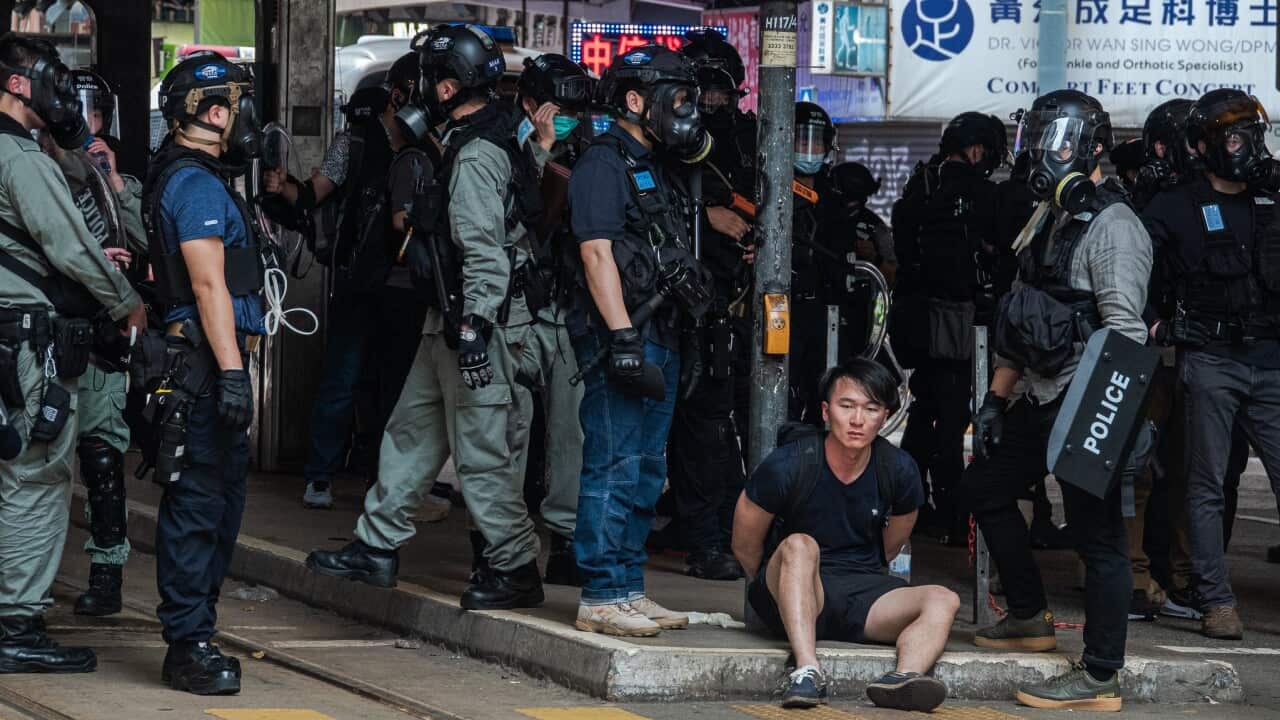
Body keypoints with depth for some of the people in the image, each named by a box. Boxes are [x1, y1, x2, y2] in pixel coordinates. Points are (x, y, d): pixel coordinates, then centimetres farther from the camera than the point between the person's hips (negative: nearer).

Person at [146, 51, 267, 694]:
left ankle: (192, 639, 19)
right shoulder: (197, 184, -13)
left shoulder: (195, 177, 19)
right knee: (198, 502, -9)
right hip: (206, 359, -11)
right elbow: (208, 284, -20)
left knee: (219, 497, 14)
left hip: (205, 361, 11)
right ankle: (189, 646, -8)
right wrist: (231, 371, -23)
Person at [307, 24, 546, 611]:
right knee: (412, 429, 16)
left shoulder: (476, 155, -19)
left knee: (481, 449, -5)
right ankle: (377, 547, 23)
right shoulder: (473, 142, 13)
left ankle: (514, 568, 1)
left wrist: (475, 327, -26)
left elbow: (485, 251, -24)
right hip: (452, 319, 11)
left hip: (478, 319, -11)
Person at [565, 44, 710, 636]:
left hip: (658, 337, 10)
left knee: (645, 471, 12)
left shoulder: (654, 166, 20)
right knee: (615, 468, -9)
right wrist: (624, 340, -22)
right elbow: (597, 254, -16)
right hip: (621, 335, -10)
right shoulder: (603, 163, -9)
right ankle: (600, 598, -7)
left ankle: (628, 590, 17)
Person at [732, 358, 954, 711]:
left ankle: (904, 676, -48)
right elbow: (745, 546, 1)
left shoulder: (899, 470, -3)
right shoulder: (788, 466, -12)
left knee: (943, 601, -20)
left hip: (864, 593, 3)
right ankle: (808, 670, -49)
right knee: (799, 545, -35)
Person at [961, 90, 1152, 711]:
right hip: (1038, 399, 10)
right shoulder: (1047, 221, 16)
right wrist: (996, 396, 20)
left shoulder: (1112, 228, -13)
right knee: (984, 487, 22)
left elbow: (1124, 332, -21)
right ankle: (1030, 618, 33)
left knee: (1098, 537, -6)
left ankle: (1100, 679, -2)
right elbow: (1019, 320, 22)